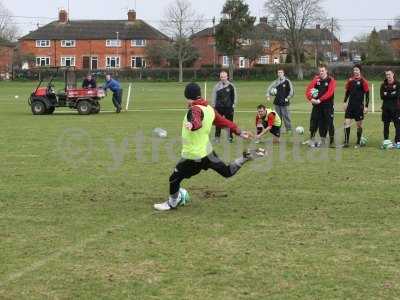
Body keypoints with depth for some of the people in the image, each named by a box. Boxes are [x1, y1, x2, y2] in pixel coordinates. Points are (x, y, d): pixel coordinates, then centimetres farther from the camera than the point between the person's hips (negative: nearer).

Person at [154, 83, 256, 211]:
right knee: (228, 172, 25)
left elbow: (197, 122, -43)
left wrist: (192, 125, -66)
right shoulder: (209, 109, 4)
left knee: (174, 179, 9)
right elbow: (224, 122, 12)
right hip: (207, 151, 8)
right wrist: (239, 132, 23)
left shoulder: (195, 109, -21)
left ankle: (172, 203, 24)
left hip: (193, 157, -8)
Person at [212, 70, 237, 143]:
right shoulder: (217, 86, 3)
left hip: (229, 107, -1)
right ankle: (217, 137, 11)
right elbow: (214, 96, 7)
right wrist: (214, 105, 2)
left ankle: (230, 137, 13)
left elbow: (234, 96, 7)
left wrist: (233, 105, 1)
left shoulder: (231, 86, 1)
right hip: (219, 107, 1)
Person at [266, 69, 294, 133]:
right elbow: (270, 88, 13)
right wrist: (268, 96, 1)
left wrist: (288, 98, -8)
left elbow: (292, 90, -3)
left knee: (286, 116, -5)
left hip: (284, 102, -4)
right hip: (277, 102, 4)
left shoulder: (287, 81, -3)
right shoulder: (276, 82, 9)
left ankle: (289, 129, 4)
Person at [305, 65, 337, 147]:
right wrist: (311, 98, -19)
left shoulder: (331, 80, -2)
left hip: (328, 105, -3)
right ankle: (312, 140, 13)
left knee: (329, 123, -3)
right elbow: (308, 89, -1)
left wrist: (320, 100, -22)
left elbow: (329, 92, -15)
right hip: (317, 105, 3)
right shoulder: (316, 79, 8)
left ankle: (332, 141, 6)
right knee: (314, 122, 2)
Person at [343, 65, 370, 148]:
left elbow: (367, 94, -6)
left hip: (359, 106, -4)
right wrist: (345, 102, 10)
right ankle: (346, 142, -3)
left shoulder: (363, 81, -7)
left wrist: (366, 106, -10)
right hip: (350, 105, 4)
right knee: (347, 122, -5)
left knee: (359, 124, 4)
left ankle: (358, 143, 14)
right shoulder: (350, 80, 7)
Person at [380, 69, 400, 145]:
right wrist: (392, 94, -11)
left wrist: (387, 95, -9)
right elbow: (382, 96, -2)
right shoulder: (383, 85, 9)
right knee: (386, 125, 6)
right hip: (386, 108, 3)